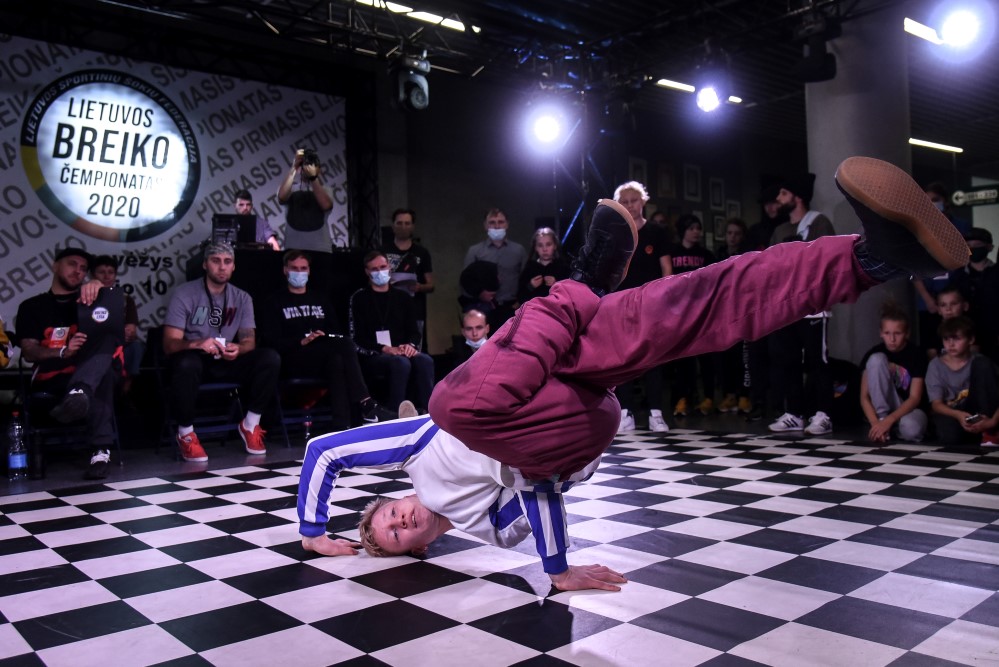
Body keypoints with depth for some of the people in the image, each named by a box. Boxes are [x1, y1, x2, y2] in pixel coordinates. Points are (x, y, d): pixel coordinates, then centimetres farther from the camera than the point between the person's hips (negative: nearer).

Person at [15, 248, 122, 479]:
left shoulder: (89, 298, 23)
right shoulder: (31, 306, 19)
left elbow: (118, 303, -2)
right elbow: (29, 352, 4)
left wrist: (100, 287, -26)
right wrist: (63, 351, -18)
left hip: (92, 372, 1)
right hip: (52, 380, -1)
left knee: (110, 332, -33)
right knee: (101, 379, -38)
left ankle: (79, 393, -58)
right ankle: (101, 451, -48)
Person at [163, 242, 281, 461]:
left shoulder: (242, 298, 6)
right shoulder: (184, 294, -8)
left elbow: (249, 340, -2)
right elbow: (169, 344, -15)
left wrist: (238, 349, -28)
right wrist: (198, 344, -38)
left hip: (227, 363, 4)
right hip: (195, 361, -3)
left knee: (270, 358, -21)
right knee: (187, 362, -40)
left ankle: (250, 425, -6)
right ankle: (185, 433, -18)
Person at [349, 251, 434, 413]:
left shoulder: (402, 298, 19)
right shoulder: (359, 298, 6)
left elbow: (414, 331, 15)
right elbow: (357, 339, -2)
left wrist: (411, 345, -9)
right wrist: (385, 349, -15)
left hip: (402, 352, 4)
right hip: (372, 356, -4)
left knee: (425, 360, -29)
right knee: (401, 363, -36)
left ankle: (425, 411, -32)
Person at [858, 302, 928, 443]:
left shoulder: (917, 355, -11)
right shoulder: (873, 353, -7)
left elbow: (915, 398, -17)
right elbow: (864, 396, -10)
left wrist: (889, 421, -31)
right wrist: (876, 423, -27)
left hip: (909, 409, -1)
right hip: (882, 409, 2)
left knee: (911, 430, -41)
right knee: (877, 360, -22)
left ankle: (889, 424, -5)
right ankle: (882, 417, -18)